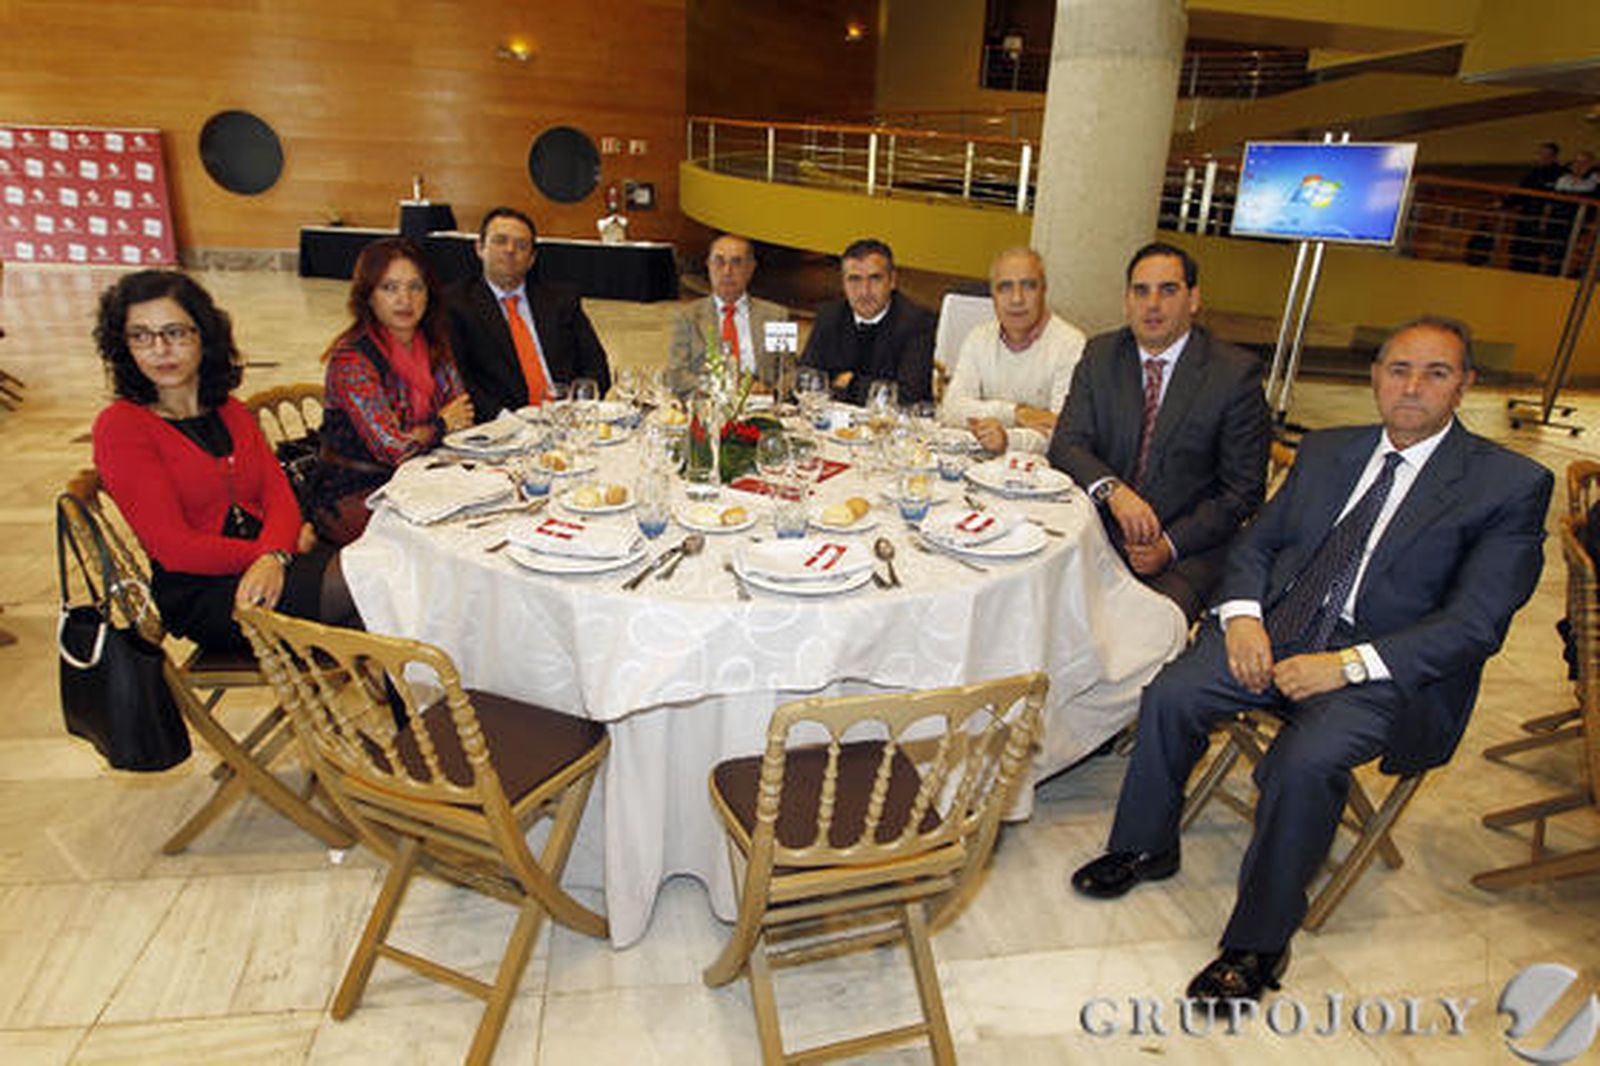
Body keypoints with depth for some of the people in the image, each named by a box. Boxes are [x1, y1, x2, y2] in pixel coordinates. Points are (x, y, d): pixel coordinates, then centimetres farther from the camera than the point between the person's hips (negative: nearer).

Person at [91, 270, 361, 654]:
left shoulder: (229, 411, 19)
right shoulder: (120, 426, 0)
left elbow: (279, 493, 6)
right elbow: (174, 549, -7)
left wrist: (274, 555, -16)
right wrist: (283, 541, -14)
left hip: (266, 573, 6)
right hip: (199, 593, -6)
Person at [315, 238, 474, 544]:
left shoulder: (434, 346, 4)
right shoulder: (350, 359, -16)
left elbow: (463, 415, 11)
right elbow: (393, 448, -21)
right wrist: (439, 425, -4)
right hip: (354, 498, -6)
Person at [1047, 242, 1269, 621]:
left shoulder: (1236, 372, -2)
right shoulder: (1100, 355, 8)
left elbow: (1243, 490, -1)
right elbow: (1066, 444, -1)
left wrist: (1171, 544, -14)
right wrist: (1113, 490, -22)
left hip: (1188, 548, -3)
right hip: (1100, 530, 3)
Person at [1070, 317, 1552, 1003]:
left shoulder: (1509, 484, -3)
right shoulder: (1326, 451, 13)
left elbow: (1476, 624, -11)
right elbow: (1256, 541, 15)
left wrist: (1348, 664, -21)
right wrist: (1242, 615, -6)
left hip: (1389, 670, -4)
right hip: (1277, 634, 5)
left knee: (1305, 761, -30)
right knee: (1169, 695, -18)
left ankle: (1258, 943, -9)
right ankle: (1145, 847, 6)